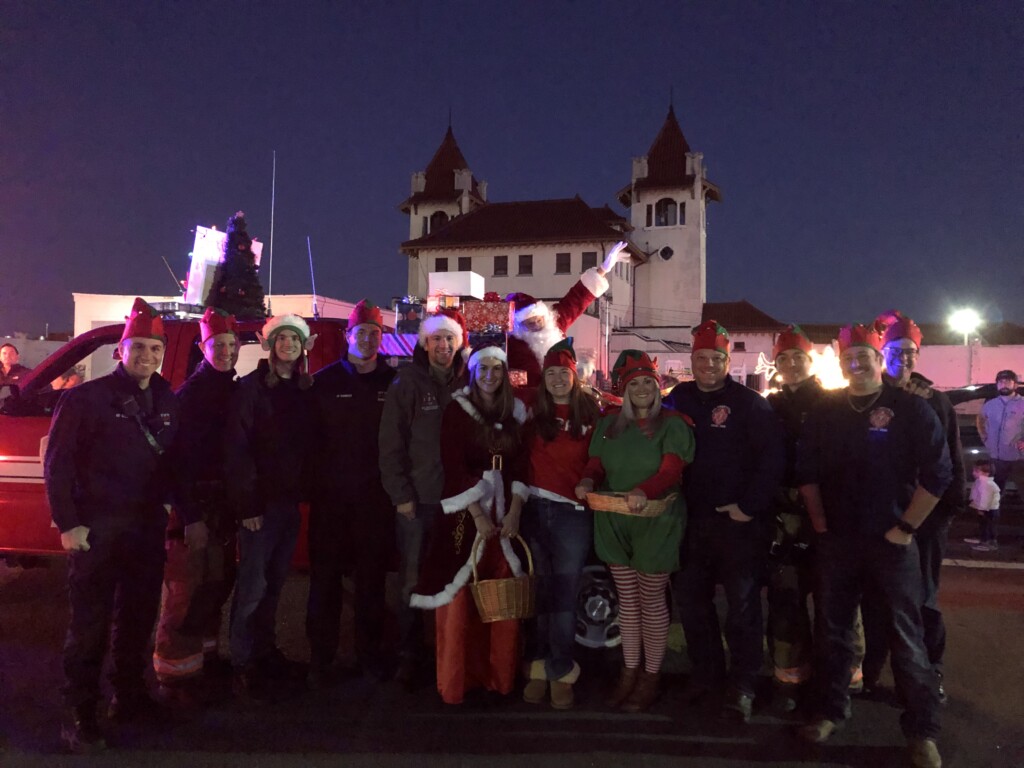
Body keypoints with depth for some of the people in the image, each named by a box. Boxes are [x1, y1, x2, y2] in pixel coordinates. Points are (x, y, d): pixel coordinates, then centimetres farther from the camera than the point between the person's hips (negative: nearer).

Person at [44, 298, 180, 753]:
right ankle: (80, 716, 14)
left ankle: (129, 696, 31)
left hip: (148, 526, 5)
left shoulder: (167, 402, 8)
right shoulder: (86, 398, -7)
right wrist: (67, 523, -11)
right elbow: (57, 463, -7)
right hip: (97, 528, -5)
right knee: (90, 623, 1)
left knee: (139, 616, 15)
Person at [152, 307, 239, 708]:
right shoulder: (189, 394, -10)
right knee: (187, 591, -4)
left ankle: (206, 659, 31)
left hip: (226, 505, 7)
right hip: (194, 505, -7)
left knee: (218, 585, 15)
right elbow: (178, 458, -15)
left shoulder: (237, 392, 9)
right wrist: (190, 517, -19)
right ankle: (176, 675, 8)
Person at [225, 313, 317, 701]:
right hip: (260, 501, -5)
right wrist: (247, 504, -15)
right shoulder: (252, 386, -6)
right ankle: (242, 666, 8)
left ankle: (266, 653, 25)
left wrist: (304, 492, 3)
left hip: (290, 500, 5)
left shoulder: (305, 390, 11)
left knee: (275, 582, 13)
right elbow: (237, 447, -11)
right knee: (253, 584, -2)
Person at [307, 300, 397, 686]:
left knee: (372, 577, 11)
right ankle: (321, 657, 20)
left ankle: (370, 651, 25)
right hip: (331, 495, -1)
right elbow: (310, 436, -1)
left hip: (376, 496, 1)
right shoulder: (325, 381, 2)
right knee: (325, 578, 6)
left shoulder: (393, 383, 4)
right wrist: (311, 482, -7)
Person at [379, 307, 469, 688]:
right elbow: (391, 444, -3)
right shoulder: (407, 384, 0)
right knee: (412, 581, 4)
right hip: (416, 500, -2)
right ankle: (410, 658, 18)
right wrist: (401, 495, -7)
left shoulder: (467, 385, 8)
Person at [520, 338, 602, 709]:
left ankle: (561, 672, 14)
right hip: (535, 508, 2)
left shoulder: (591, 412, 1)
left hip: (573, 512, -2)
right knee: (539, 591, 8)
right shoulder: (534, 411, 6)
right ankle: (538, 667, 18)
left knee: (564, 594, 2)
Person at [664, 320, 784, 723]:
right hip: (692, 519, 5)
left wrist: (749, 506, -14)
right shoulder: (679, 399, 8)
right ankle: (706, 671, 30)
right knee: (690, 597, 12)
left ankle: (742, 685, 16)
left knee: (742, 603, 3)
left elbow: (773, 456, -12)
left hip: (739, 520, -5)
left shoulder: (749, 402, -7)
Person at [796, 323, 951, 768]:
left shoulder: (910, 408, -5)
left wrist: (906, 527, -9)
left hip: (890, 543, -3)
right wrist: (819, 521, 4)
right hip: (835, 541, 3)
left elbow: (937, 473, -8)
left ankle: (922, 731, 21)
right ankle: (830, 710, 29)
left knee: (906, 639, 5)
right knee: (833, 630, 13)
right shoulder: (826, 412, 4)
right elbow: (806, 469, 10)